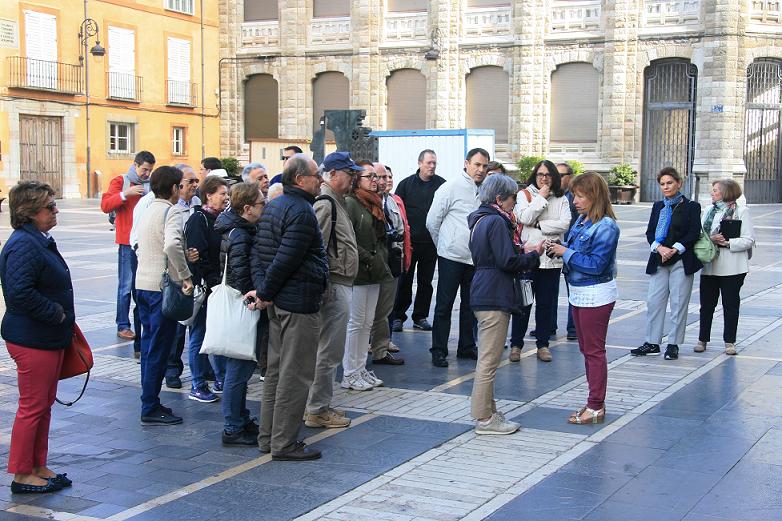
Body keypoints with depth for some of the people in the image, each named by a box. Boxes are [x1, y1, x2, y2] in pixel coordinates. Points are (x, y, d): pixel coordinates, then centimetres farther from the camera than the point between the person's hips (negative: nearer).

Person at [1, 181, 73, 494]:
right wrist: (56, 313, -19)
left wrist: (63, 321, 14)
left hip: (50, 337, 10)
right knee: (32, 407, 0)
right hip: (32, 341, -10)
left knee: (44, 404, 16)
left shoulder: (41, 240, 12)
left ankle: (38, 467, 27)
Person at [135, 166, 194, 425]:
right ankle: (151, 409, 2)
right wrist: (186, 276, -23)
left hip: (143, 283, 9)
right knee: (159, 348, -2)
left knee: (149, 345, 15)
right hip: (162, 286, -8)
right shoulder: (173, 211, -13)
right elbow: (171, 245, -30)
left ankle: (149, 403, 21)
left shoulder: (148, 210, 13)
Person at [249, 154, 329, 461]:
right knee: (295, 375, -3)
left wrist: (262, 287, -3)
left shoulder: (273, 206, 14)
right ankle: (284, 444, 3)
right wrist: (265, 293, -12)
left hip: (278, 302, 10)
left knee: (276, 369, 16)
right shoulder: (302, 211, -17)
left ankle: (268, 437, 23)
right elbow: (286, 259, -22)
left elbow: (257, 250, 8)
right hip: (299, 302, -10)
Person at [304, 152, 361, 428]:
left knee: (328, 350, 17)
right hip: (334, 286, -11)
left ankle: (320, 405, 26)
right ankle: (317, 411, 5)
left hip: (341, 284, 11)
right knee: (329, 351, -4)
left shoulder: (336, 202, 18)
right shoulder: (324, 204, -16)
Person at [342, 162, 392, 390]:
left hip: (374, 272, 9)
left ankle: (360, 369, 20)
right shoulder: (350, 203, -12)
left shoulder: (374, 204, 16)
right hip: (357, 272, -9)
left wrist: (382, 258, 6)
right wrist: (369, 259, -18)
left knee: (367, 323, 12)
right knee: (356, 323, -3)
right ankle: (349, 374, 5)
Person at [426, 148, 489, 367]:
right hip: (452, 257, -5)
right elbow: (432, 221, -3)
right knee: (444, 305, 0)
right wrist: (444, 244, 6)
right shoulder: (451, 187, -8)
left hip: (475, 257, 5)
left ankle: (467, 347, 25)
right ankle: (438, 351, 5)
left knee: (470, 304, 13)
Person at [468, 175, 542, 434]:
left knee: (487, 358, 17)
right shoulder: (496, 222, -16)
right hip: (494, 298, -11)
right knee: (489, 360, -4)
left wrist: (522, 250, 13)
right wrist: (533, 254, -5)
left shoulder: (480, 219, 14)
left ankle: (487, 411, 26)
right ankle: (484, 418, 3)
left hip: (483, 294, 11)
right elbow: (508, 262, -20)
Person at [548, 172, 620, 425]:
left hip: (596, 296, -9)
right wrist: (558, 248, -4)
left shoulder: (606, 227, -20)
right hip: (579, 294, 9)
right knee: (587, 349, 16)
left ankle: (596, 408, 9)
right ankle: (595, 402, 26)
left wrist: (565, 252, -19)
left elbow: (596, 265, -24)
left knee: (594, 351, 0)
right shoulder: (582, 220, 6)